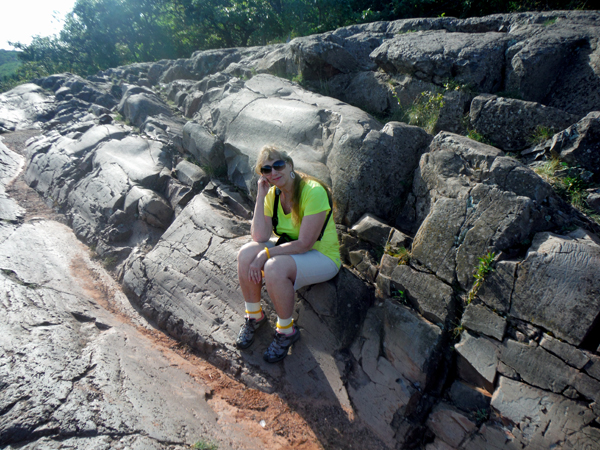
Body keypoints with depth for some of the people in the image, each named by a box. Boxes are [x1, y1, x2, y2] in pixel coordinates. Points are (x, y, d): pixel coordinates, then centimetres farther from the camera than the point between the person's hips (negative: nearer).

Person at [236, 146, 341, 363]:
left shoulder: (313, 192, -24)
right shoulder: (273, 194, -2)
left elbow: (304, 244, -25)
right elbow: (260, 236, -13)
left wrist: (265, 254, -24)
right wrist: (261, 196, -15)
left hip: (322, 257, -6)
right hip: (289, 250, 6)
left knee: (274, 268, -33)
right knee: (246, 254, -19)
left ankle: (287, 330, -8)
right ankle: (254, 315, 3)